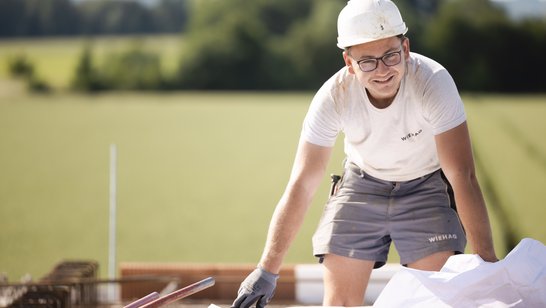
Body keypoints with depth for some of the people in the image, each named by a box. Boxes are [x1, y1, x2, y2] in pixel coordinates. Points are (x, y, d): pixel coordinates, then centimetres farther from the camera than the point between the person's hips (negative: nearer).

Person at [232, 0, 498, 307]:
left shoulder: (434, 81, -31)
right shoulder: (334, 96, -26)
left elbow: (462, 176, -32)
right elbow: (301, 185, -24)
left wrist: (488, 261, -37)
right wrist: (268, 270, -27)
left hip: (426, 187, -1)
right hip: (363, 184, 2)